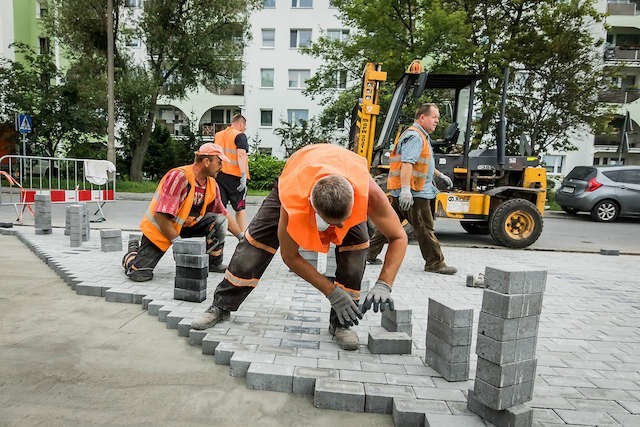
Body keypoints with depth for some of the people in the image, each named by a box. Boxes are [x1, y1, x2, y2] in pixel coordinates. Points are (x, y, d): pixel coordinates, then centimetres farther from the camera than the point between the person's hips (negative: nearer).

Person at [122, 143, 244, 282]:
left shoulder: (212, 185, -2)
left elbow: (224, 214, 7)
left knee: (219, 221, -13)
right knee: (140, 274, -13)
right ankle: (134, 250, 21)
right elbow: (161, 216, -30)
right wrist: (177, 241, -26)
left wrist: (242, 238, 3)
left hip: (188, 225, 6)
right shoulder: (179, 176, -26)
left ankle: (214, 263, 4)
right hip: (158, 229, -6)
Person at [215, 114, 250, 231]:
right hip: (234, 176, -5)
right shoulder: (240, 136, -5)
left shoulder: (217, 135, 15)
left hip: (218, 175, 5)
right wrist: (244, 176, -21)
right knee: (240, 208, 4)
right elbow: (241, 155, -16)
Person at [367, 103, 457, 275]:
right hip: (414, 193, -11)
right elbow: (407, 164, -24)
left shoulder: (422, 136, 24)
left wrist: (440, 175, 40)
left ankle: (370, 254, 19)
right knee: (424, 228, -1)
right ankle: (435, 263, 9)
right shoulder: (414, 136, -13)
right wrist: (406, 189, -32)